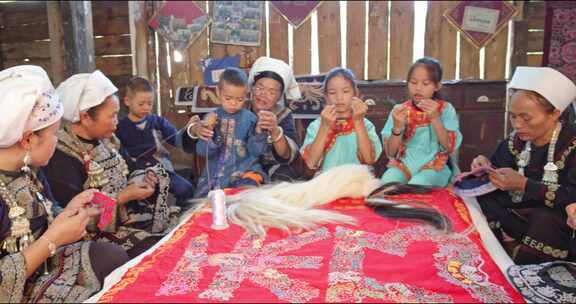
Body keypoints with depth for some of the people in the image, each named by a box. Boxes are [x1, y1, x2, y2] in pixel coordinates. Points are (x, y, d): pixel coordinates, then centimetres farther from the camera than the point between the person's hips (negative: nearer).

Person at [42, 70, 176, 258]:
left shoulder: (103, 140, 8)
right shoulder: (61, 156, -18)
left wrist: (139, 180, -2)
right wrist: (124, 197, -21)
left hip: (129, 216, 9)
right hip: (100, 233, -8)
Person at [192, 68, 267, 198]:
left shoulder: (249, 118, -3)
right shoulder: (211, 118, 0)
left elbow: (256, 151, -6)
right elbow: (202, 151, -5)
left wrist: (259, 131, -23)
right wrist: (207, 131, -22)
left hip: (244, 172, -2)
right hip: (214, 172, 3)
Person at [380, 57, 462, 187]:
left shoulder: (445, 109, 1)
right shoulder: (399, 110, 3)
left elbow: (450, 148, -9)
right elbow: (391, 153, -3)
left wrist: (435, 118, -19)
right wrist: (397, 127, -21)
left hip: (434, 166, -1)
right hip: (403, 165, 1)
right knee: (385, 185, -30)